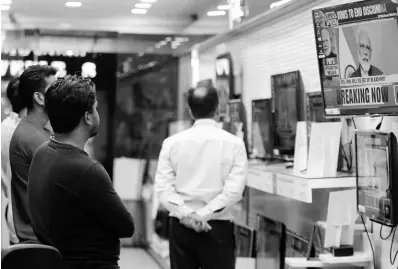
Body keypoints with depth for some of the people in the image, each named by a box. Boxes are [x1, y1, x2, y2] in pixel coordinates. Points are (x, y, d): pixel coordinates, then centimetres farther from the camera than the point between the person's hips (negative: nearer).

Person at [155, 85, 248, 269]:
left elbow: (163, 187, -4)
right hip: (218, 226, -2)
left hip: (180, 226, 2)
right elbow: (234, 190, -12)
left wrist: (186, 214, -12)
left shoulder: (172, 142, 3)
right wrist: (204, 215, -13)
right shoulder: (233, 143, -3)